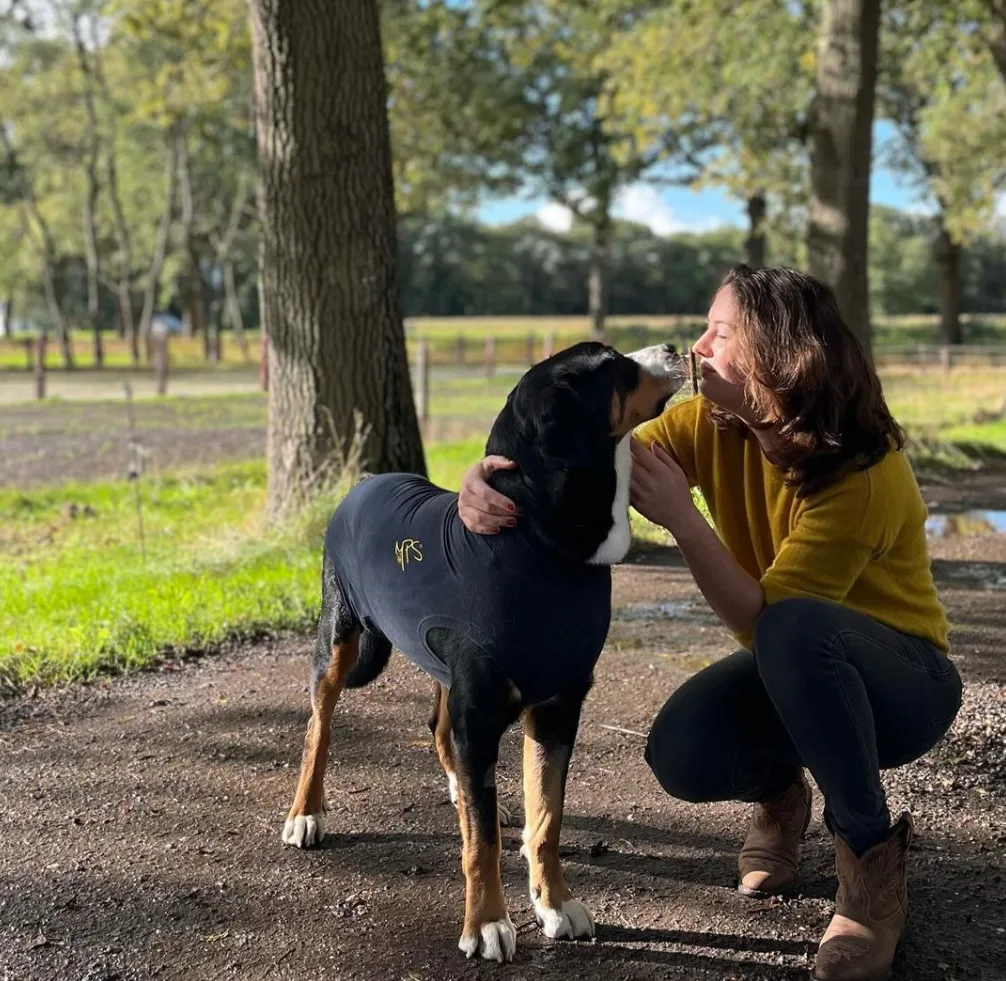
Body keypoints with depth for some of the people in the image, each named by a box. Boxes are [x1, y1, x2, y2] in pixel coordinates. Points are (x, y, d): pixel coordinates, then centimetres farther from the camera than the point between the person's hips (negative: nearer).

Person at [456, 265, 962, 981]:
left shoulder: (865, 472, -28)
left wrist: (682, 519, -40)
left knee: (794, 629, -40)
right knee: (680, 756, -25)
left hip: (904, 679, -5)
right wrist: (488, 478, -39)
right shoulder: (711, 426, -11)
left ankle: (873, 858, -20)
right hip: (796, 670, 5)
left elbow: (765, 620, -32)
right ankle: (779, 795, 12)